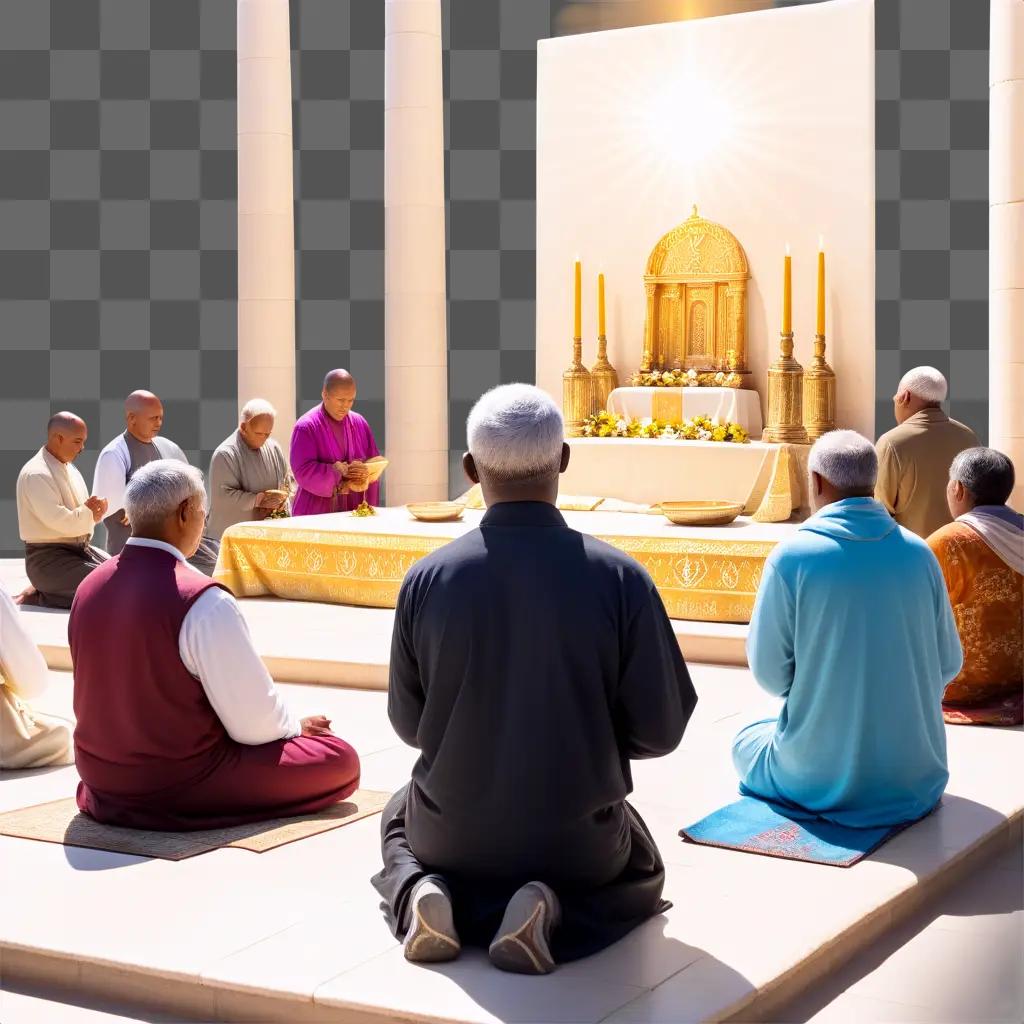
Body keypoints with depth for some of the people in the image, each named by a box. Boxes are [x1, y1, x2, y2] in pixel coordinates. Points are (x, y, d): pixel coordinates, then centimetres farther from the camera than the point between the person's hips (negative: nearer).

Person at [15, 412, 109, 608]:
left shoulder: (70, 470, 13)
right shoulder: (36, 474, -16)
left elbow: (82, 514, 17)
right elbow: (60, 521, -23)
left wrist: (95, 513, -7)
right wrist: (89, 511, -7)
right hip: (48, 558, -9)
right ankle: (37, 596, -5)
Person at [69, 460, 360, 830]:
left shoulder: (89, 588, -2)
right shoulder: (203, 602, -25)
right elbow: (253, 721, -19)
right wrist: (295, 727, 3)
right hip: (178, 790, -7)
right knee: (340, 760, -2)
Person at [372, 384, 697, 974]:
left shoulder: (427, 579, -14)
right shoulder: (620, 579, -19)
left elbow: (409, 724, -1)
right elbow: (660, 730, -11)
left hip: (453, 837, 2)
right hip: (578, 844, -2)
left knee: (401, 820, 37)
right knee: (643, 876, 33)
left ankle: (420, 894, 3)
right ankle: (555, 915, -1)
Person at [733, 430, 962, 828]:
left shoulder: (792, 556, -14)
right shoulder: (918, 552, -4)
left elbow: (770, 672, -9)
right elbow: (948, 663, 3)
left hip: (821, 778, -4)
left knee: (747, 744, 27)